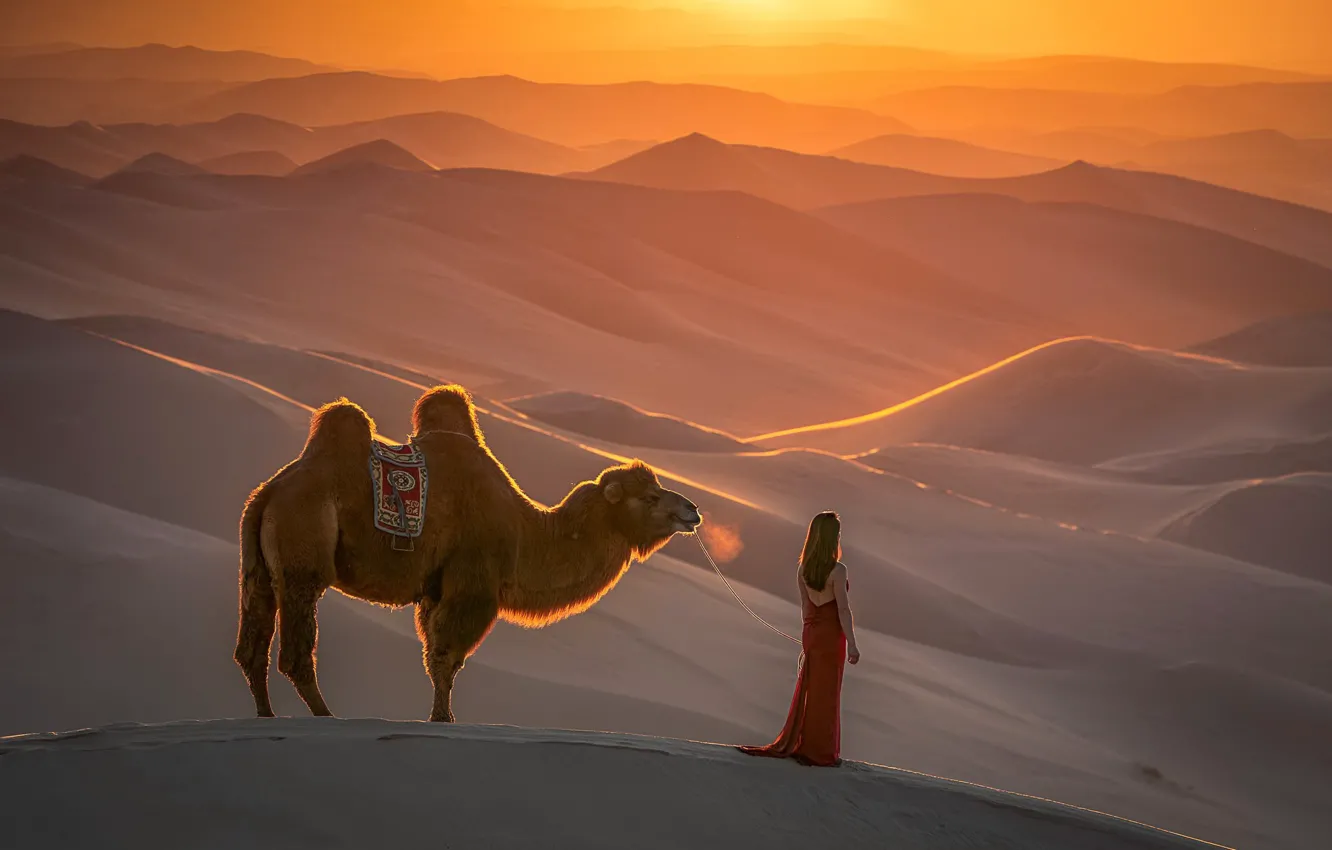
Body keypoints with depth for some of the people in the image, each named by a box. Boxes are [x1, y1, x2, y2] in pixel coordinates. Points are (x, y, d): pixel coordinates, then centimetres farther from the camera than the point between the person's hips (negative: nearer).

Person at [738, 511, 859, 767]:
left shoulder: (804, 568, 1)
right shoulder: (837, 570, -20)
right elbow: (843, 609, -20)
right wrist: (852, 644, -16)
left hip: (811, 632, 6)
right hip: (831, 634, -6)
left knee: (807, 690, 16)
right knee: (826, 693, 4)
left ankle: (791, 744, 20)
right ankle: (820, 751, 12)